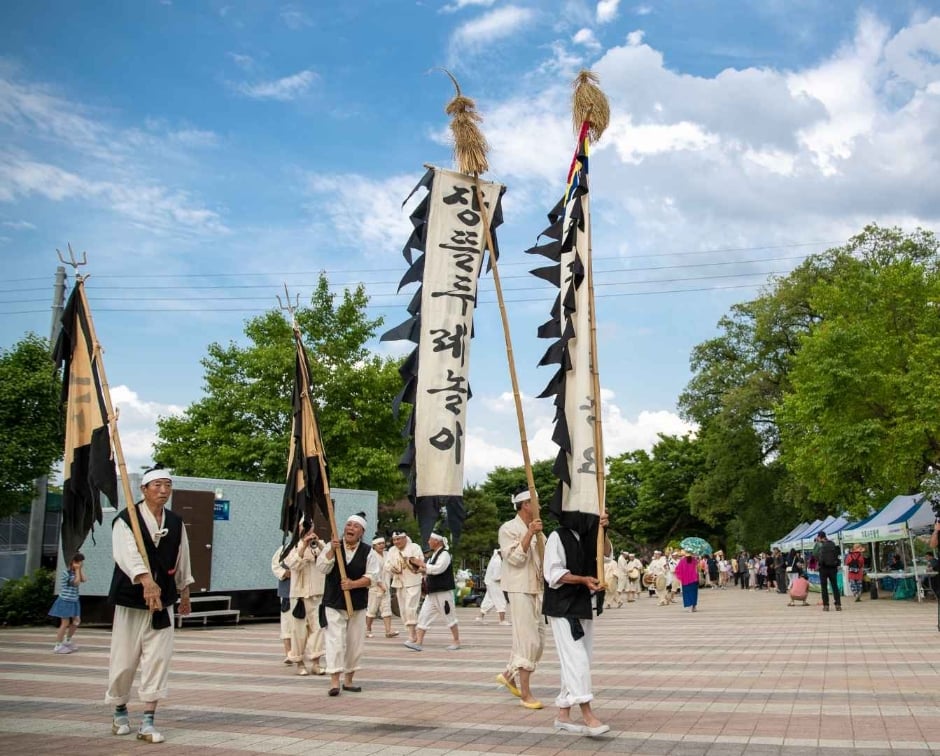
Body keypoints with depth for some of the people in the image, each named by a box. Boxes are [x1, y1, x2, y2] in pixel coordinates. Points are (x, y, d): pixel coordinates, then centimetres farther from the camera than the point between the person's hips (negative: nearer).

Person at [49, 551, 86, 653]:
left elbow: (83, 579, -4)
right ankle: (58, 646, 1)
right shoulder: (66, 572, -14)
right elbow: (76, 582, -21)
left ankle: (67, 641, 26)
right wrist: (77, 569, -14)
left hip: (73, 601, 8)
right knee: (65, 623, -7)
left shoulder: (76, 572, 10)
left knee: (76, 621, 10)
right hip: (65, 601, -8)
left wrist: (80, 568, -2)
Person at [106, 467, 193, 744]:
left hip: (163, 601, 3)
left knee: (158, 659, -3)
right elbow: (127, 554, -29)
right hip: (130, 600, -3)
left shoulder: (176, 523, 5)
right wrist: (146, 580, -44)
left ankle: (148, 722, 5)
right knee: (123, 661, 7)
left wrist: (184, 591, 21)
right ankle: (120, 712, 32)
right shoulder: (126, 520, -12)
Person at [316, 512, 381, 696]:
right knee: (335, 641, -9)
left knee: (355, 643, 9)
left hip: (358, 604, 2)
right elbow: (322, 568, -10)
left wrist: (353, 584, -19)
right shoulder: (331, 546, 1)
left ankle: (348, 680, 22)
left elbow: (372, 576, -6)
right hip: (334, 603, -2)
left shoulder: (368, 551, 0)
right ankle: (334, 681, -6)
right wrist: (332, 550, -23)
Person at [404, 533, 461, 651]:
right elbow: (428, 570, 20)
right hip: (432, 592, 9)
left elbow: (437, 569, -25)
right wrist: (422, 569, -1)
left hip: (443, 592, -9)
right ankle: (418, 642, 2)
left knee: (449, 617, 2)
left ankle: (457, 641, 15)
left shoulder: (444, 554, -13)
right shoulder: (433, 555, 15)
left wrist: (422, 564, -17)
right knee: (423, 616, 2)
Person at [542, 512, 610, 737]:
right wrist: (583, 579, -23)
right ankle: (588, 716, -10)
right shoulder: (558, 537, -10)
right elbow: (553, 573, -15)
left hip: (583, 606, 8)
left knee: (576, 661, 10)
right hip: (562, 608, -8)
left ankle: (563, 716, 18)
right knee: (577, 659, -12)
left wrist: (602, 530, -13)